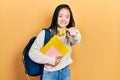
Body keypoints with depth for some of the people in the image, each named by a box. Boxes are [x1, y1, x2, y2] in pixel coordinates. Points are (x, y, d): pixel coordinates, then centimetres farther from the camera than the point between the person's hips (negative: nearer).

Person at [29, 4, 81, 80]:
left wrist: (76, 34, -51)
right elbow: (33, 52, -12)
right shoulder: (45, 33, -11)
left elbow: (76, 41, -28)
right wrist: (51, 60, -19)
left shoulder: (70, 33, -5)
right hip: (49, 73, -2)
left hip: (65, 71, 3)